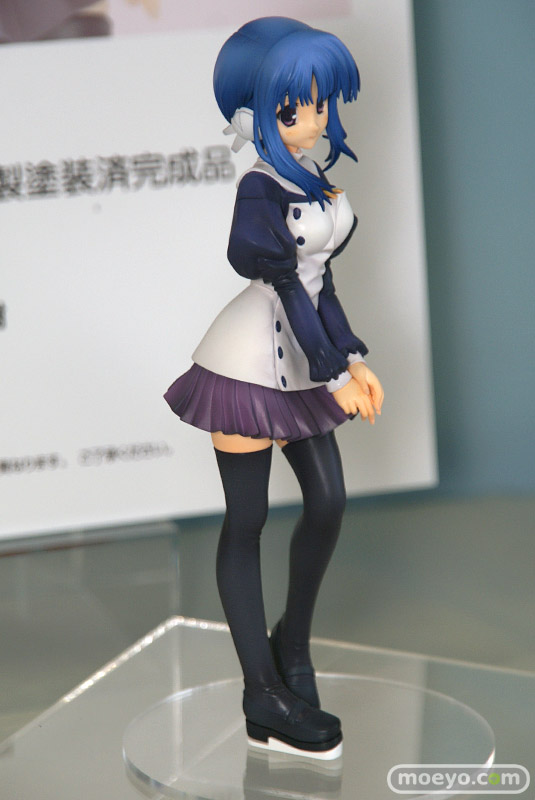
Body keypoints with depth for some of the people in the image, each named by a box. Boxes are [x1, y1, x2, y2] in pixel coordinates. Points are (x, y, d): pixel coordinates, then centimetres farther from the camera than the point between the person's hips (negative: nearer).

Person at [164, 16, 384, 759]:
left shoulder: (313, 180, 8)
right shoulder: (258, 189, -17)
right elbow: (286, 284, -18)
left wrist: (354, 360, 11)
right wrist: (335, 373, -15)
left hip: (299, 361, 8)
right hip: (250, 362, -8)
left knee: (329, 502, 8)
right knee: (246, 522, -1)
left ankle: (292, 642, 31)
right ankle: (266, 699, 5)